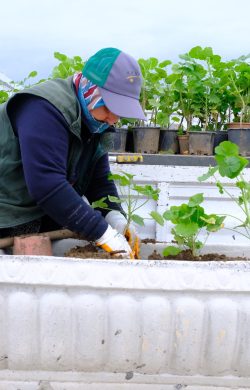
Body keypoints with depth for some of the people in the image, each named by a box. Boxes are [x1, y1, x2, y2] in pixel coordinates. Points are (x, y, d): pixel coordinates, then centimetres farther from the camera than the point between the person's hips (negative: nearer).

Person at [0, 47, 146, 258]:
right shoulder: (46, 108, -25)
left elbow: (99, 179, 2)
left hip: (47, 217, 8)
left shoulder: (92, 120, 3)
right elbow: (46, 184, -35)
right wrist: (102, 233, -34)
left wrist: (115, 216, -18)